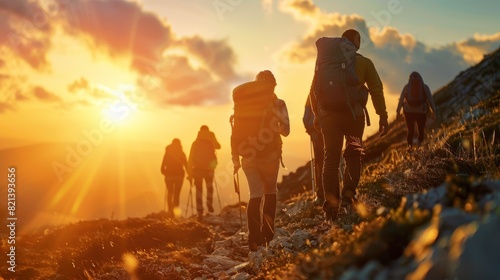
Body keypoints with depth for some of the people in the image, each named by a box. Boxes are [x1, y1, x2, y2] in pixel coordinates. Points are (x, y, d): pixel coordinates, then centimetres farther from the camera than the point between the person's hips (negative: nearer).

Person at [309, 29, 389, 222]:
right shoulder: (364, 63, 4)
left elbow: (314, 91, 14)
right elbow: (376, 90, -1)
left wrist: (317, 115, 24)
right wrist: (383, 117, 2)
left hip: (329, 116, 2)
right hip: (354, 115, -2)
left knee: (331, 158, 5)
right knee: (354, 154, 14)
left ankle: (331, 206, 1)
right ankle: (348, 194, -4)